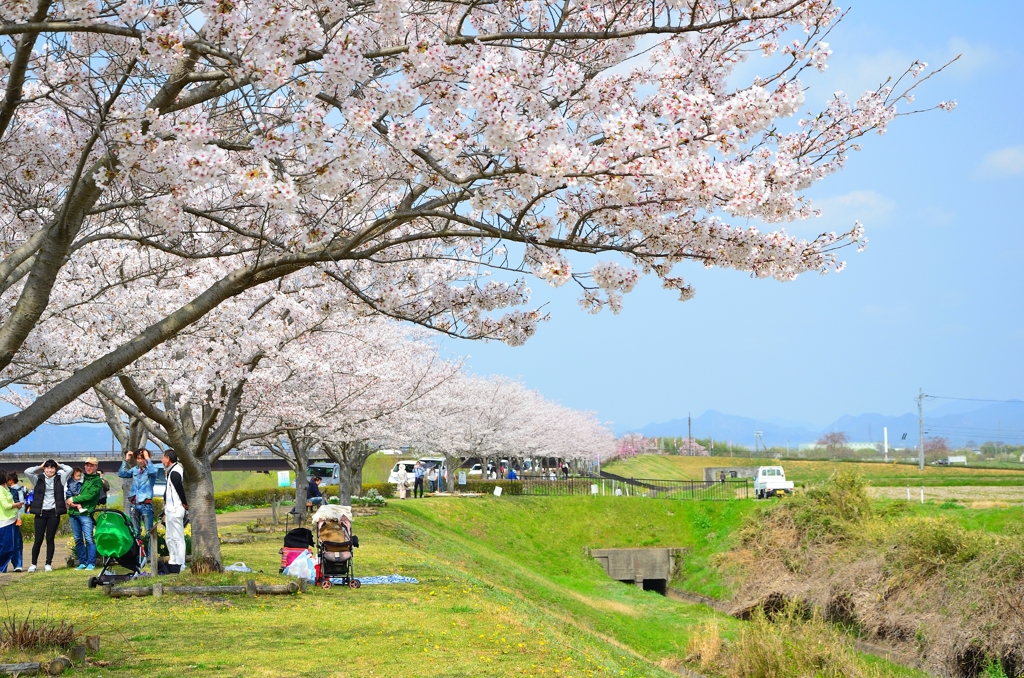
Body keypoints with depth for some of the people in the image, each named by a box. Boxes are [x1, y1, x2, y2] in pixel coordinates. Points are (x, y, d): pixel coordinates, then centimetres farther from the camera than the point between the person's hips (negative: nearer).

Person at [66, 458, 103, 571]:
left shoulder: (97, 481, 2)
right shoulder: (81, 478, 18)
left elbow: (90, 495, -10)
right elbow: (70, 493, 12)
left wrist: (74, 499, -7)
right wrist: (75, 503, -6)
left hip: (85, 513, -6)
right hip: (73, 512, 6)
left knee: (89, 539, -9)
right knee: (78, 539, 8)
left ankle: (91, 563, -5)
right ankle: (83, 562, 15)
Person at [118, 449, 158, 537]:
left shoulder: (149, 469, -4)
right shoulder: (135, 469, 11)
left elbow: (153, 472, -27)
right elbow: (121, 474, 3)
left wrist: (147, 459, -22)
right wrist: (126, 460, -4)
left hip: (146, 504, -6)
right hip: (134, 504, 6)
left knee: (149, 531, -7)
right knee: (135, 532, 13)